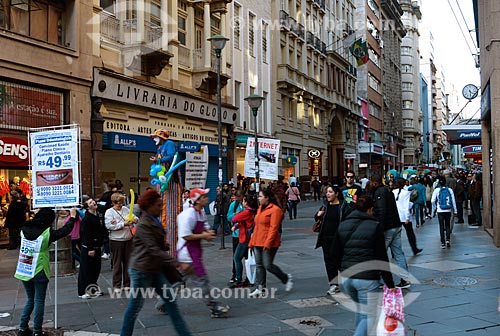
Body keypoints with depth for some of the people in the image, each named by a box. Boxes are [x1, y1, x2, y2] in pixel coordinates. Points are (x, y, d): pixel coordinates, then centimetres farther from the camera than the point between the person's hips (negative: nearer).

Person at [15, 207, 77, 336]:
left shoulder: (24, 230, -1)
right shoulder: (47, 233, -15)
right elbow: (65, 230, -5)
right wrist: (72, 217, 8)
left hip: (24, 271, 5)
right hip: (39, 272, -5)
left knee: (30, 299, 20)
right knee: (39, 301, 6)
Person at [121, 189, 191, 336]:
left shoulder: (154, 221, 9)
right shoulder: (144, 225, -19)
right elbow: (154, 250, -27)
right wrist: (175, 262, -32)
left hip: (155, 269, 9)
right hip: (142, 270, -9)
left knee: (170, 300, 6)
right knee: (135, 307, 5)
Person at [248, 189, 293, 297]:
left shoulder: (275, 210, -12)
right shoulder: (260, 209, 15)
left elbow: (274, 228, -17)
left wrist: (267, 243, -21)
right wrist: (252, 242, 15)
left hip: (269, 244, -8)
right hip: (258, 243, 8)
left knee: (268, 265, -5)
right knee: (259, 265, 8)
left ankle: (287, 278, 17)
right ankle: (260, 288, 14)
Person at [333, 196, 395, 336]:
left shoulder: (343, 225, 8)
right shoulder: (375, 226, -5)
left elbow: (336, 253, 13)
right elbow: (382, 258, -4)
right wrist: (390, 284, 2)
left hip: (347, 278, 5)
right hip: (367, 278, -5)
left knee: (361, 308, 27)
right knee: (369, 316, 4)